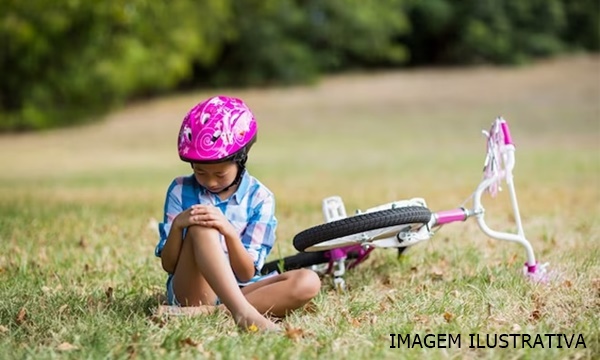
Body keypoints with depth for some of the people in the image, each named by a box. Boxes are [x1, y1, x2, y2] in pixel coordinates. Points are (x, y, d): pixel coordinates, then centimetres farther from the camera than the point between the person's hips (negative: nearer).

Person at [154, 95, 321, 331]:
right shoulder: (181, 190, 1)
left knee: (308, 282, -23)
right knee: (201, 229, -29)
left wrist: (229, 232, -25)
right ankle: (243, 312, -44)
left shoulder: (259, 197, 0)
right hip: (191, 291, -2)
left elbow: (246, 274, -6)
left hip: (237, 290, 2)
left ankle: (205, 312, -33)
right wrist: (177, 225, -21)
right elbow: (168, 265, -1)